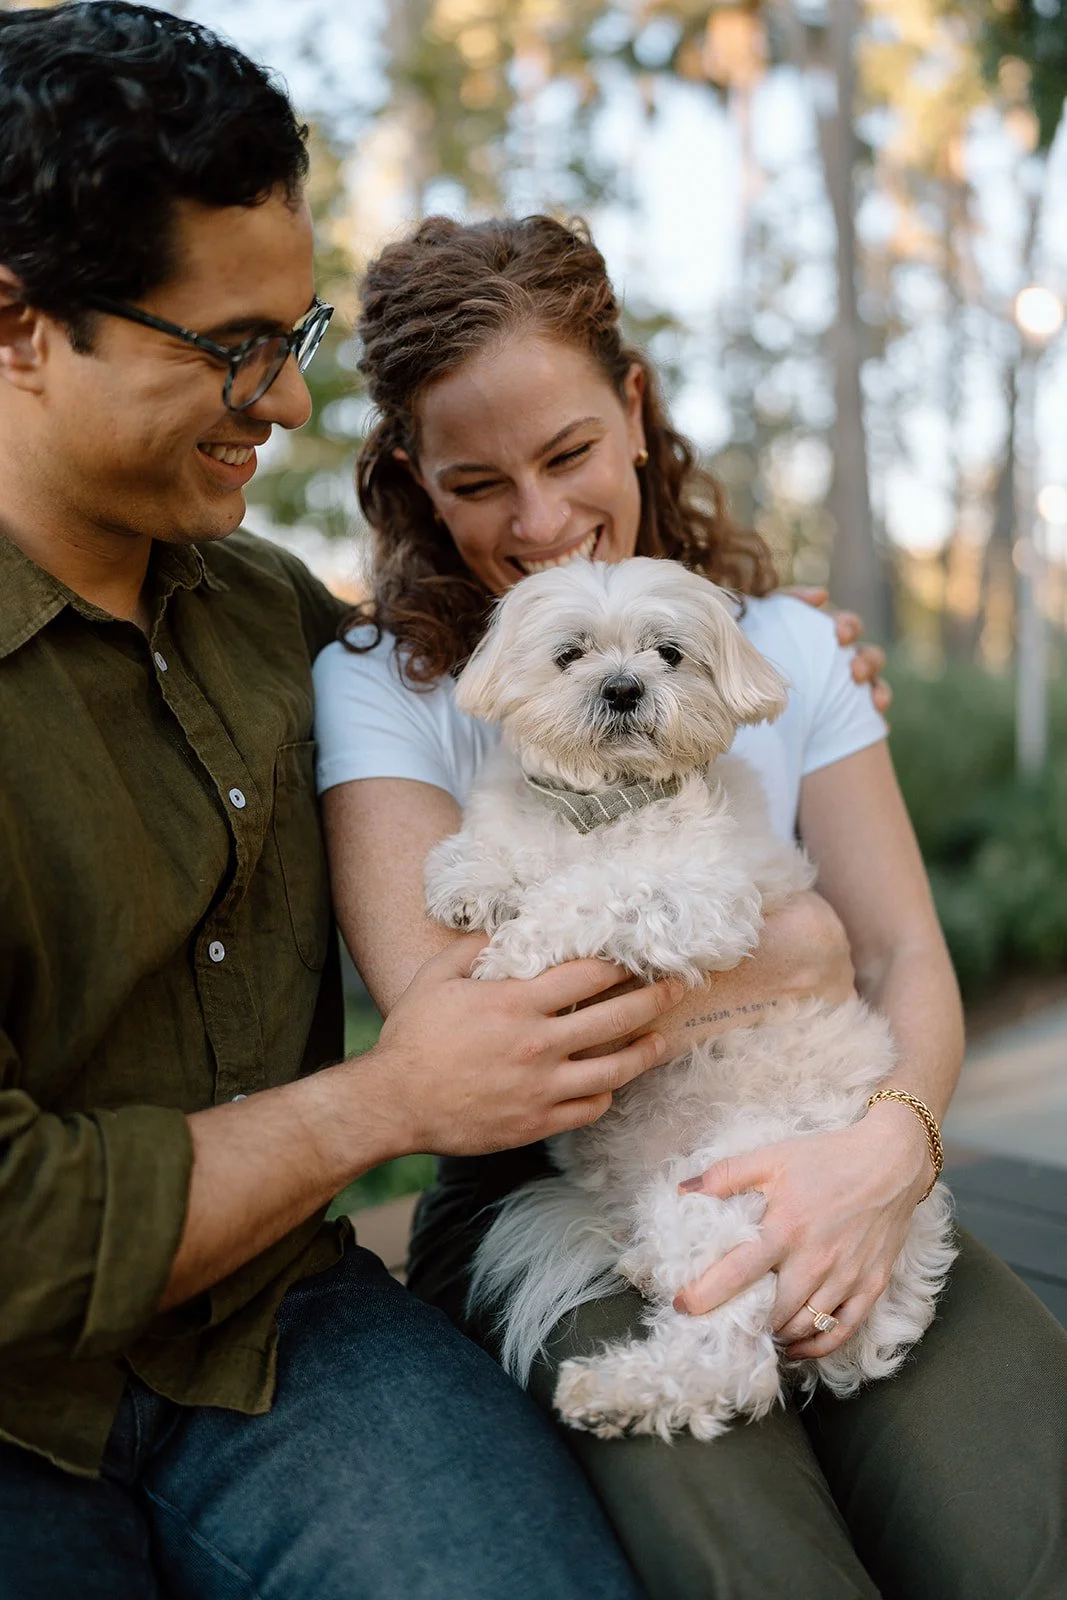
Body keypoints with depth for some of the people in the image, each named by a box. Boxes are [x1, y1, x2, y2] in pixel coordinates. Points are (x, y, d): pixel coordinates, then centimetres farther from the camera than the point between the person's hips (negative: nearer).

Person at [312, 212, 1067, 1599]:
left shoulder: (791, 649, 8)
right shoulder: (379, 687, -3)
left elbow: (908, 962, 3)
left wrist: (890, 1147, -21)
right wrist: (783, 959, -9)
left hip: (798, 1185, 3)